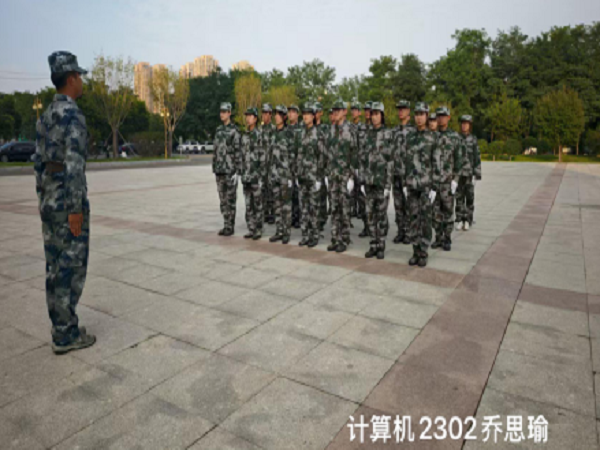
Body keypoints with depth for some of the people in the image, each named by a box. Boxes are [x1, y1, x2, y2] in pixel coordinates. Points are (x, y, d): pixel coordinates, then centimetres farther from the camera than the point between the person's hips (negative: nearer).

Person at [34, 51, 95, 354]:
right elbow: (73, 164, -22)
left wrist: (44, 199, 23)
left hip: (50, 201, 10)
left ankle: (62, 328, 22)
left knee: (55, 266, 12)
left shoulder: (46, 116, 15)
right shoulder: (72, 115, -15)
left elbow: (39, 161, 18)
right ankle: (66, 335, 6)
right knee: (71, 266, -3)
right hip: (68, 201, -9)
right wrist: (76, 209, -21)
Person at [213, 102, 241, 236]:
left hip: (230, 170, -7)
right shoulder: (218, 130, 15)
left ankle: (231, 226, 5)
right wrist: (214, 167, 15)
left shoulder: (234, 131, -7)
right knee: (223, 199, 10)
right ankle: (226, 225, 17)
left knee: (230, 199, -2)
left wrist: (236, 170, -14)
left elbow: (238, 152, -11)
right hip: (219, 170, 7)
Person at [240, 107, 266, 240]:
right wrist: (240, 172, 13)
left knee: (257, 204, -1)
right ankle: (251, 229, 17)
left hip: (256, 175, -7)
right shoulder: (244, 136, 14)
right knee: (248, 204, 10)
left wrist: (262, 174, -13)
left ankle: (258, 230, 7)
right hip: (245, 175, 7)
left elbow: (263, 156, -10)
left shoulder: (259, 135, -7)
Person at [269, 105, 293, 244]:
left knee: (286, 202, -3)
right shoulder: (274, 134, 14)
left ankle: (287, 232, 5)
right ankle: (279, 231, 16)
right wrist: (271, 172, 15)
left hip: (286, 172, -7)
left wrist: (290, 172, -14)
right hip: (275, 173, 7)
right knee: (277, 202, 9)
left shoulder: (288, 133, -7)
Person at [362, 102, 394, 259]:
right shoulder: (368, 134, 12)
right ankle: (374, 245, 17)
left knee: (381, 213, 0)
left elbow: (390, 160, -8)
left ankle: (381, 246, 10)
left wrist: (388, 183, -13)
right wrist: (362, 180, 7)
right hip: (369, 179, 5)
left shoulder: (388, 134, -3)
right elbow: (364, 158, 13)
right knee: (371, 213, 8)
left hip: (382, 179, -5)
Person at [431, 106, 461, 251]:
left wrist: (455, 180, -10)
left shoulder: (455, 136, -1)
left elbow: (458, 160, -3)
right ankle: (439, 238, 15)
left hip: (448, 179, -2)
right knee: (436, 210, 5)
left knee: (448, 210, 1)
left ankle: (447, 240, 10)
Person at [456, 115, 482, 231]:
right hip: (459, 172, 2)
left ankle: (468, 221, 9)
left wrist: (476, 174, -6)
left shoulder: (473, 139, 1)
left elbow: (477, 157, 0)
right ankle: (459, 220, 11)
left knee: (469, 197, 1)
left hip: (470, 172, -1)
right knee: (459, 197, 4)